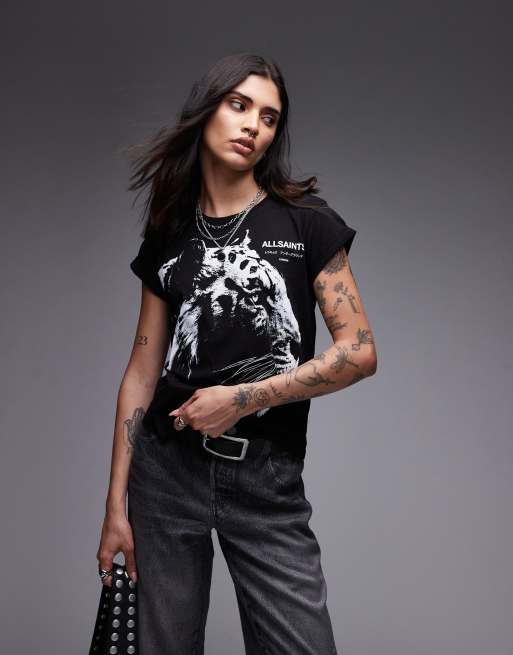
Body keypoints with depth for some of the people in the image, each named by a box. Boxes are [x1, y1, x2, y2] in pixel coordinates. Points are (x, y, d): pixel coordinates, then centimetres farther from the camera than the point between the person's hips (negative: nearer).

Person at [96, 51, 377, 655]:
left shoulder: (307, 223, 0)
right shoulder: (168, 238, 9)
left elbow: (359, 353, -6)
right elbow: (142, 371, 8)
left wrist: (244, 398, -12)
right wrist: (116, 503, 5)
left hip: (268, 476, -2)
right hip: (167, 469, 3)